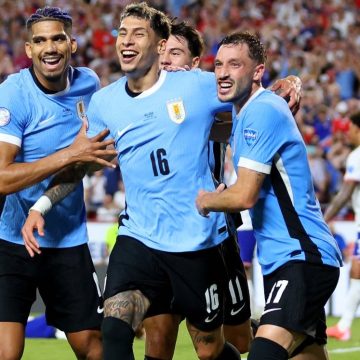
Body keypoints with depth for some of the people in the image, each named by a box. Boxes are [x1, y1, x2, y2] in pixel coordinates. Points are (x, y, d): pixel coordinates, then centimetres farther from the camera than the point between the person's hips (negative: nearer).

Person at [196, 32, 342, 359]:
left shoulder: (263, 111, -14)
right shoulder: (243, 113, 16)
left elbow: (244, 196, -17)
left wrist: (205, 200, 2)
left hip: (304, 257, -11)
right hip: (282, 259, 11)